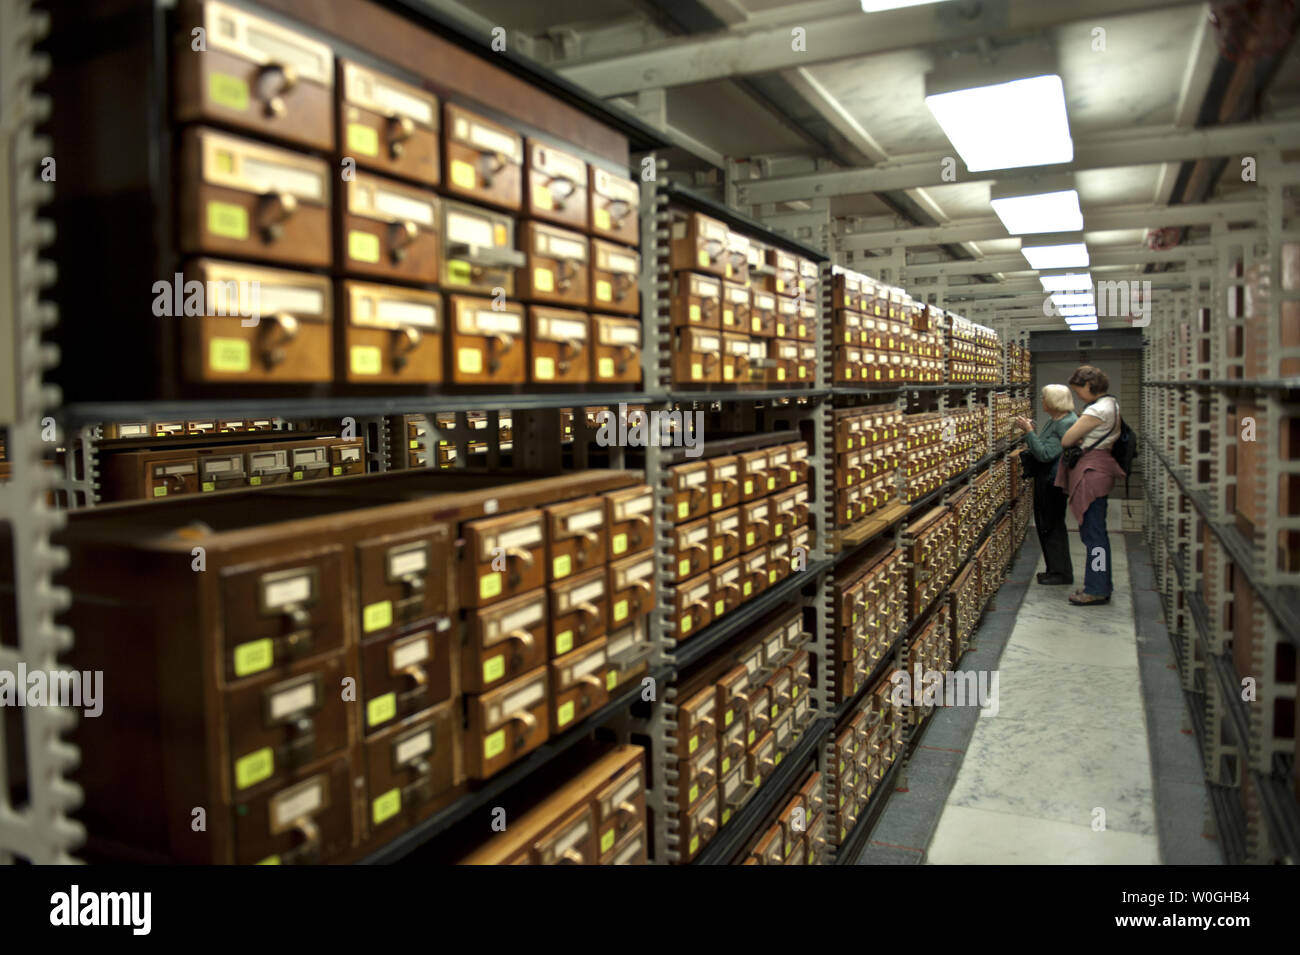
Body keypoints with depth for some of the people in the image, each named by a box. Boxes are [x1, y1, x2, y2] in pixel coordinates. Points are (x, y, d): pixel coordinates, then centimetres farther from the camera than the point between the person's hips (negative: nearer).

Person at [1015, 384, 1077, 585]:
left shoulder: (1067, 423, -19)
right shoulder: (1054, 421, 12)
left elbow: (1045, 454, -24)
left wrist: (1029, 432, -21)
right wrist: (1031, 431, 8)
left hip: (1054, 480, -10)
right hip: (1045, 479, 10)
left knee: (1053, 525, -2)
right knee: (1044, 525, 15)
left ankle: (1062, 573, 9)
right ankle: (1054, 569, 26)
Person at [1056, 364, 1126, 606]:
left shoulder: (1097, 410, -17)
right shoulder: (1111, 403, 16)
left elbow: (1066, 440, -15)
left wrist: (1076, 441, 4)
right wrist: (1082, 441, 1)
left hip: (1091, 472, -11)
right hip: (1099, 468, 11)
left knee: (1092, 532, -4)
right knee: (1096, 531, 15)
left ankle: (1097, 590, 2)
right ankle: (1101, 586, 23)